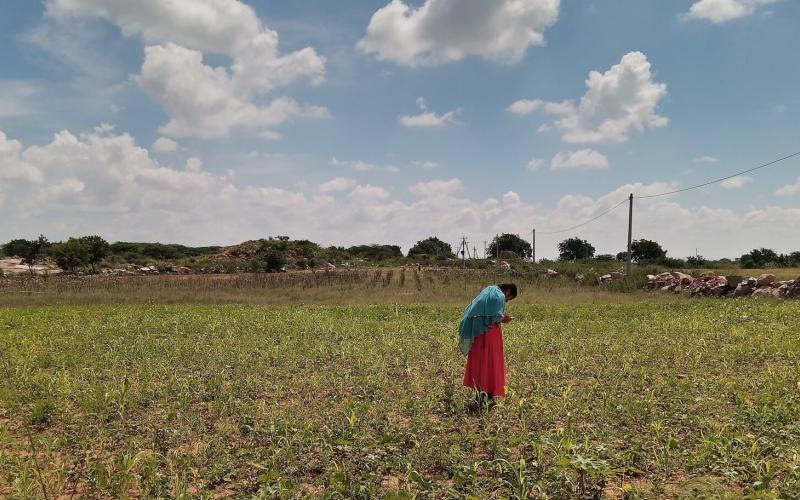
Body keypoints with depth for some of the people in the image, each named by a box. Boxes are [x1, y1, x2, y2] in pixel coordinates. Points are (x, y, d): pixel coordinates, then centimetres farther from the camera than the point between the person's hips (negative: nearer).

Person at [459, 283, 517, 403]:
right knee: (491, 361, 1)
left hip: (477, 331, 8)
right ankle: (490, 393, 6)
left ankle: (479, 391, 21)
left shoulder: (487, 291, 15)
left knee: (479, 361, 14)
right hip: (490, 331, -8)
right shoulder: (500, 296, -10)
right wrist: (504, 318, 0)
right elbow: (496, 316, -22)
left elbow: (474, 310, 17)